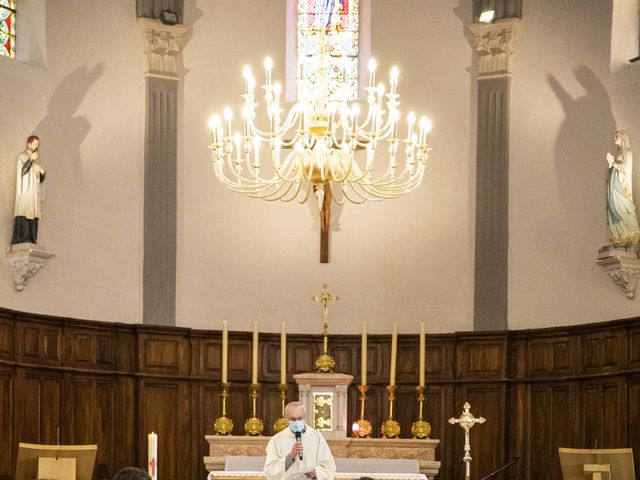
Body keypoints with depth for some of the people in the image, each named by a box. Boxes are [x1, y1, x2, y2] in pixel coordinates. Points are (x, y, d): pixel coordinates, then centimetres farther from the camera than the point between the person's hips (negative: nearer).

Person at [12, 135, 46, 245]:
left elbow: (40, 180, 22)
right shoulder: (22, 156, 2)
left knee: (33, 217, -1)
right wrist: (31, 159, -14)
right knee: (23, 216, -16)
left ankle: (31, 240, -5)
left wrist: (42, 173, 2)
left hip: (34, 193, 7)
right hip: (25, 191, -7)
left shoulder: (35, 161, 23)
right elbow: (21, 171, -15)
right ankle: (21, 239, -22)